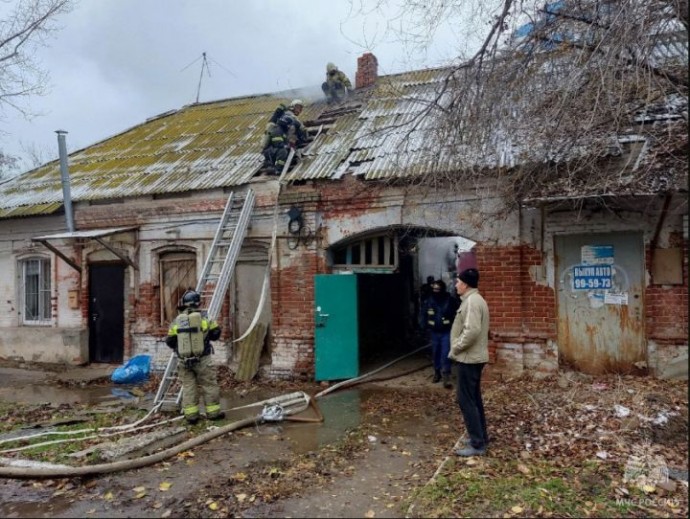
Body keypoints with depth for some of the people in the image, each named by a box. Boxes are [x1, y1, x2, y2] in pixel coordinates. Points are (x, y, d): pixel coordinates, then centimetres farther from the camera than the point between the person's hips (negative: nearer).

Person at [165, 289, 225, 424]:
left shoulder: (177, 321, 0)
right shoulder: (204, 318, -6)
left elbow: (170, 341, 6)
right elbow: (215, 334, 1)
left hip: (184, 361, 2)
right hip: (202, 359, -2)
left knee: (188, 387, 10)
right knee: (209, 385, 8)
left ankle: (191, 415, 12)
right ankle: (213, 412, 14)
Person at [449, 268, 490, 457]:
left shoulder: (471, 301, -19)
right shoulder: (474, 299, 15)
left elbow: (472, 331, -29)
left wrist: (456, 348, -16)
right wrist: (458, 348, 13)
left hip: (468, 358, -11)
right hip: (474, 357, 11)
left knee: (466, 400, -5)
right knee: (474, 398, 17)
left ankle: (477, 444, 0)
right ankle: (481, 437, 26)